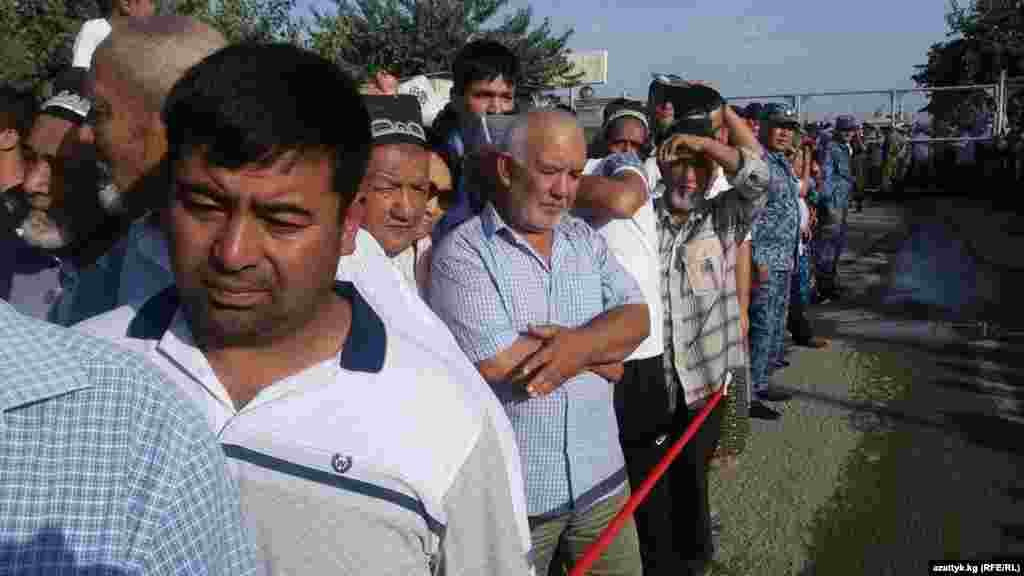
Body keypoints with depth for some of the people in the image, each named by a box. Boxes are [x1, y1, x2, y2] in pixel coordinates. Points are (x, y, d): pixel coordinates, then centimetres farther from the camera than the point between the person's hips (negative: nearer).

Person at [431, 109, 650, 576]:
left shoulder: (586, 239, 7)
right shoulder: (462, 252, -12)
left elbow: (636, 319, 0)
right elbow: (497, 361, -22)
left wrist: (581, 343, -21)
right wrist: (599, 354, -10)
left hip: (600, 474, 5)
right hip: (513, 490, -5)